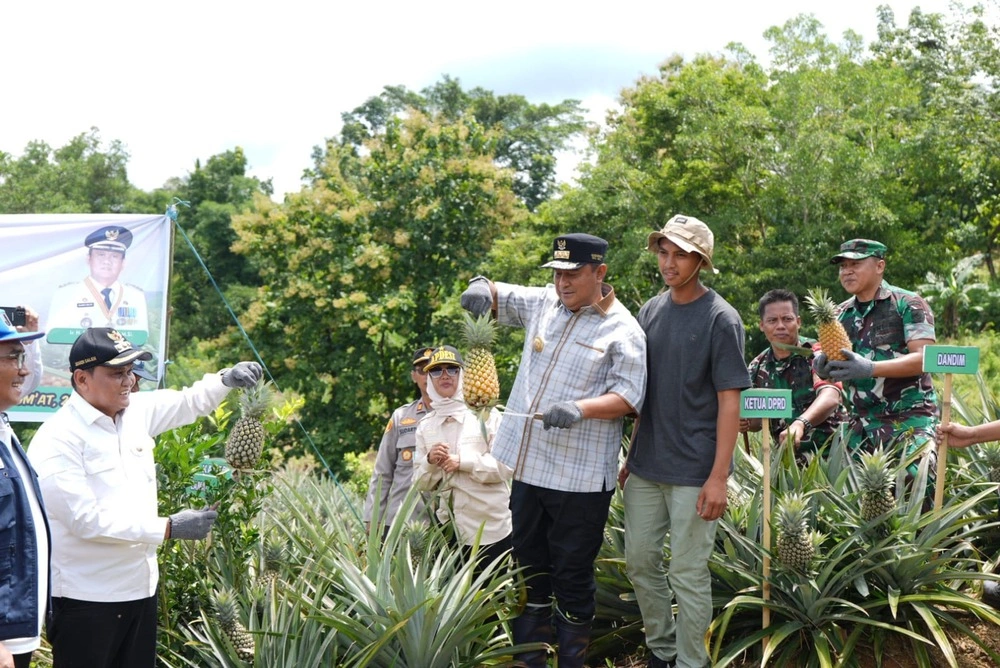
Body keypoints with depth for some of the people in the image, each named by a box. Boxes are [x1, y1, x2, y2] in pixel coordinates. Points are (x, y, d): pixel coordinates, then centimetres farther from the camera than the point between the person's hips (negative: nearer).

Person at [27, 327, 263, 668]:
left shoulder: (137, 411, 4)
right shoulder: (57, 440, -17)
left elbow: (189, 402, 18)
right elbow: (86, 520, -23)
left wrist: (226, 379, -4)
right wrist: (168, 528, -24)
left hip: (140, 587, 7)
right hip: (87, 597, -7)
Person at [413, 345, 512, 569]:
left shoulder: (486, 414, -3)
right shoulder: (425, 425, 8)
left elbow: (506, 467, -8)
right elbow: (421, 483, 8)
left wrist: (463, 461, -16)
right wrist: (430, 462, -11)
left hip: (491, 529, -3)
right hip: (449, 532, 3)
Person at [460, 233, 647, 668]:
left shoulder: (623, 331, -7)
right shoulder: (543, 303, 10)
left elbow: (628, 398, -13)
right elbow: (496, 298, 20)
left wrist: (580, 409, -29)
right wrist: (482, 286, -5)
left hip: (580, 477, -6)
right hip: (527, 464, 6)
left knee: (573, 575, 2)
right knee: (529, 568, 14)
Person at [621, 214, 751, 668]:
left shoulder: (721, 319, -9)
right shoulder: (651, 311, 8)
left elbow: (729, 402, -11)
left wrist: (719, 477, -16)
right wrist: (632, 454, 14)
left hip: (694, 472, -6)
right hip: (646, 467, 6)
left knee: (688, 574, 1)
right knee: (639, 561, 12)